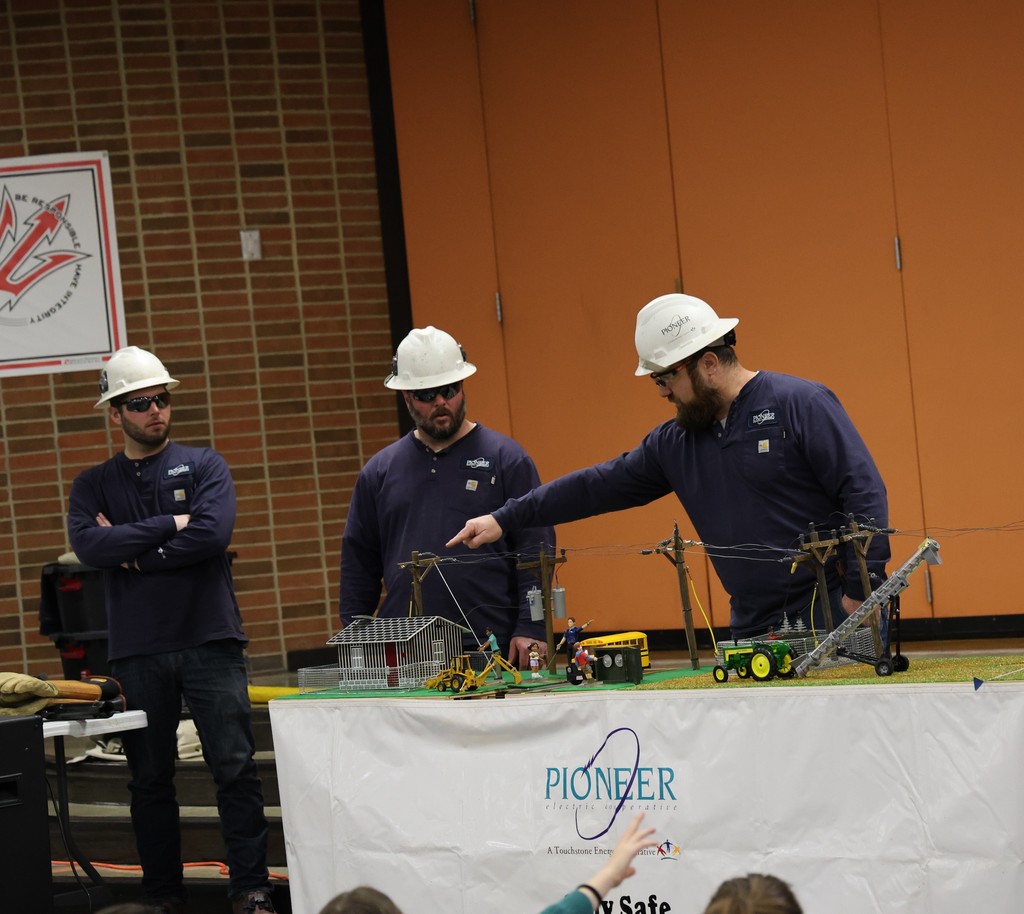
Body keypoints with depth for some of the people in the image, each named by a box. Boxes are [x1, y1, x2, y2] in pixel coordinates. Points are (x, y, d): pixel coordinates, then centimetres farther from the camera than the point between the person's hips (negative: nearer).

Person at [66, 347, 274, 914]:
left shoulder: (204, 466, 6)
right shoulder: (94, 485, 10)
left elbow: (213, 532, -11)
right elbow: (89, 546, -9)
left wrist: (133, 554, -8)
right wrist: (169, 525, -10)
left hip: (210, 639, -2)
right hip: (136, 650, 2)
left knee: (235, 767, -5)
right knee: (150, 780, 7)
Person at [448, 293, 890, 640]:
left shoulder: (801, 405, -7)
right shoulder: (674, 443, 13)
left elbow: (865, 493, -10)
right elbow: (600, 486, 18)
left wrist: (860, 594, -16)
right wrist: (505, 519, 16)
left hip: (831, 622, -6)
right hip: (753, 631, 6)